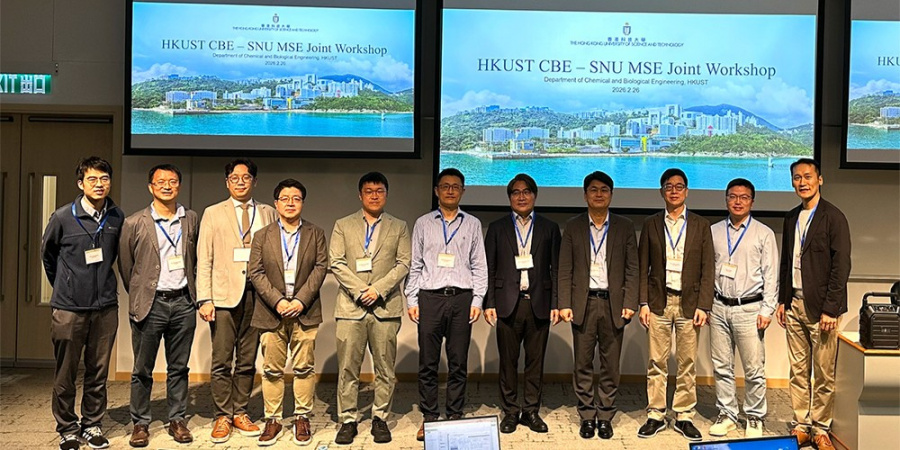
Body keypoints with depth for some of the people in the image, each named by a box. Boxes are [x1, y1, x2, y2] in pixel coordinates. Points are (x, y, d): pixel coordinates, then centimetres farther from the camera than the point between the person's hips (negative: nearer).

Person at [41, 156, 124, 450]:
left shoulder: (117, 218, -1)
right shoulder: (63, 217, -8)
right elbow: (47, 254, 8)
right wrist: (63, 285, 15)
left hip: (106, 307, 2)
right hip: (68, 308, -2)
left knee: (98, 371, 11)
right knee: (65, 374, 7)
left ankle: (92, 425, 25)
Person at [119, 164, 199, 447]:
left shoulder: (192, 220, 6)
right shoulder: (134, 223, -1)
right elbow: (125, 266, 6)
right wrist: (138, 297, 10)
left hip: (183, 302, 2)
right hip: (150, 304, -2)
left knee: (178, 368, 10)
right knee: (142, 369, 6)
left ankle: (177, 420, 20)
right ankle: (140, 423, 18)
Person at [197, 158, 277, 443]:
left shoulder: (268, 214, 12)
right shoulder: (213, 214, 9)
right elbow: (204, 260, 4)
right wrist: (205, 299, -5)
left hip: (256, 294, 1)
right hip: (224, 295, -1)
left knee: (248, 360, 7)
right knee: (222, 361, 0)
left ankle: (240, 413, 18)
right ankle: (223, 416, 12)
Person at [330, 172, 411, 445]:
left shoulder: (399, 228, 11)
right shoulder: (343, 226, 11)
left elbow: (404, 264, 1)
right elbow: (336, 263, 1)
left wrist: (378, 289, -11)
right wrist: (360, 291, -10)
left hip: (386, 307, 0)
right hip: (350, 306, 0)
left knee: (385, 368, 4)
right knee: (348, 368, 2)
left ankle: (380, 418, 15)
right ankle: (348, 420, 11)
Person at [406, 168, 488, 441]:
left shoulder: (472, 224, 11)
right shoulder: (423, 224, 11)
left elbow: (479, 265, 8)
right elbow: (415, 265, 9)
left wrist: (477, 300, 0)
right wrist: (411, 300, 2)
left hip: (462, 298, 0)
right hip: (430, 297, 0)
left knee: (458, 363, 5)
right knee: (428, 363, 3)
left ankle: (455, 418, 15)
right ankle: (429, 419, 13)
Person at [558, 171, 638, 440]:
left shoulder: (625, 227, 7)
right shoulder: (573, 227, 7)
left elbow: (632, 269, 4)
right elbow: (565, 270, 4)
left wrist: (630, 303, -5)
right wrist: (564, 304, -4)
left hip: (613, 304, 0)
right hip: (583, 304, 0)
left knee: (610, 366, 5)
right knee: (583, 365, 5)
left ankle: (605, 417, 17)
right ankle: (587, 417, 16)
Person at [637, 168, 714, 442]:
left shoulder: (700, 225, 7)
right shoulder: (651, 225, 9)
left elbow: (708, 268, 4)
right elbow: (643, 268, 7)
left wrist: (703, 306, -5)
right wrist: (643, 303, -1)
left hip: (689, 303, 0)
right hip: (659, 302, 0)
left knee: (687, 363, 3)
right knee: (657, 363, 2)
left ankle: (684, 416, 14)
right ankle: (655, 416, 11)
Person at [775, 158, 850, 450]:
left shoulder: (833, 217, -6)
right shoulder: (791, 218, 13)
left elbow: (841, 265, -10)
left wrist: (830, 309, -14)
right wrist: (782, 300, 13)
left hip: (821, 307, -5)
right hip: (794, 305, 6)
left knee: (823, 374, 2)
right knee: (798, 371, 10)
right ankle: (801, 426, 18)